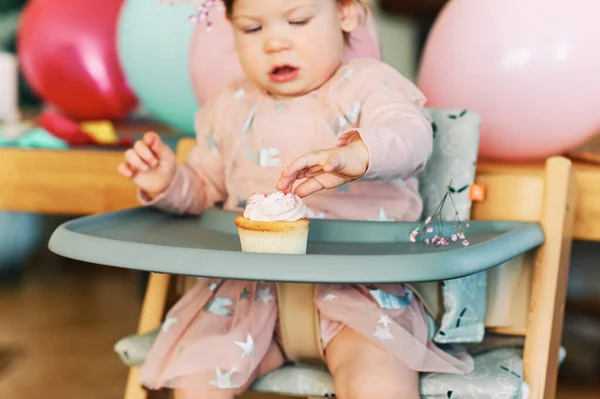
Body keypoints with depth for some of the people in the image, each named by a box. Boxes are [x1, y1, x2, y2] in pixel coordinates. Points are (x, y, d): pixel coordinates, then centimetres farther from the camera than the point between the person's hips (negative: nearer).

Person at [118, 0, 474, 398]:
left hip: (358, 280, -4)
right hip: (252, 288, 4)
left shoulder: (366, 85, 2)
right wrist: (168, 183, 4)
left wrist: (355, 154, -41)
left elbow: (412, 136, -19)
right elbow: (204, 187, 27)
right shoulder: (231, 110, 16)